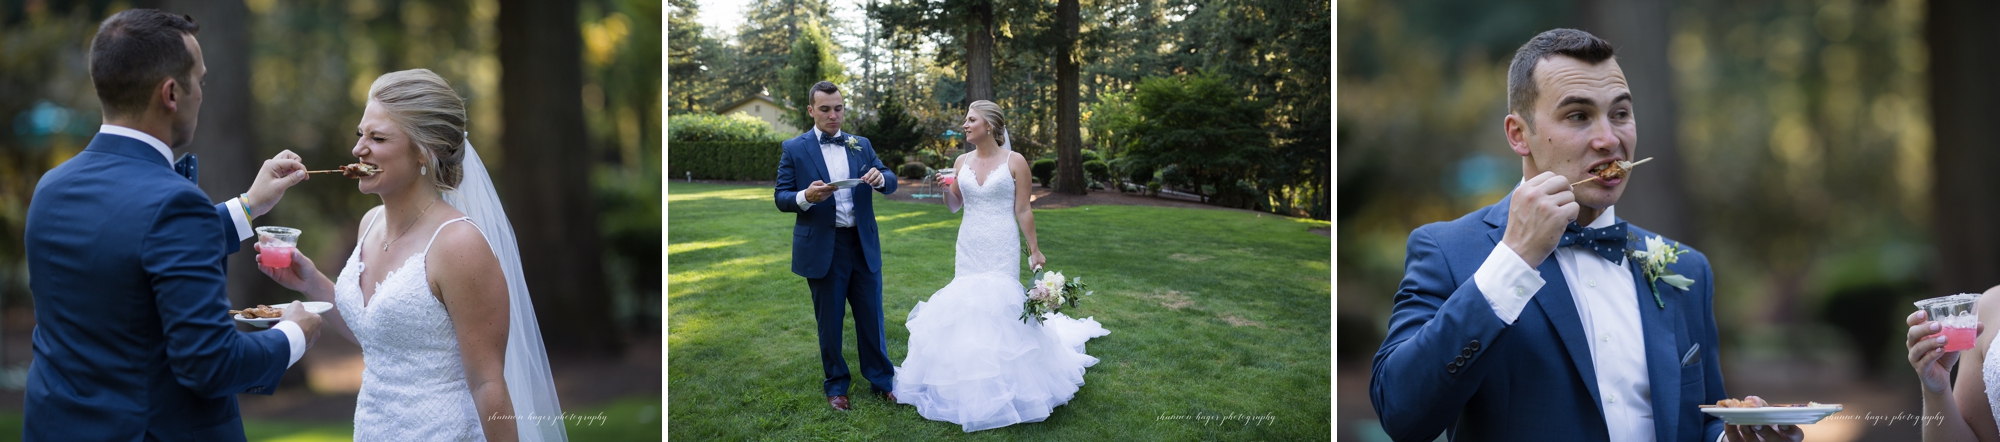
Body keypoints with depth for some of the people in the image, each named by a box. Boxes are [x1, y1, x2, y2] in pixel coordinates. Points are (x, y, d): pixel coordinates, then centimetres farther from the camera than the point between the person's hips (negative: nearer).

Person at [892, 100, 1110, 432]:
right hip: (968, 246, 5)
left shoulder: (1014, 162, -7)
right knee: (966, 306, 5)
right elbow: (953, 204, 14)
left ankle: (1003, 385, 9)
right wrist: (943, 186, -5)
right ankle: (970, 387, 18)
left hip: (1002, 249, -5)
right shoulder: (962, 161, 6)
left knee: (1000, 305, -5)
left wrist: (1035, 250, -3)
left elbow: (1023, 211, -4)